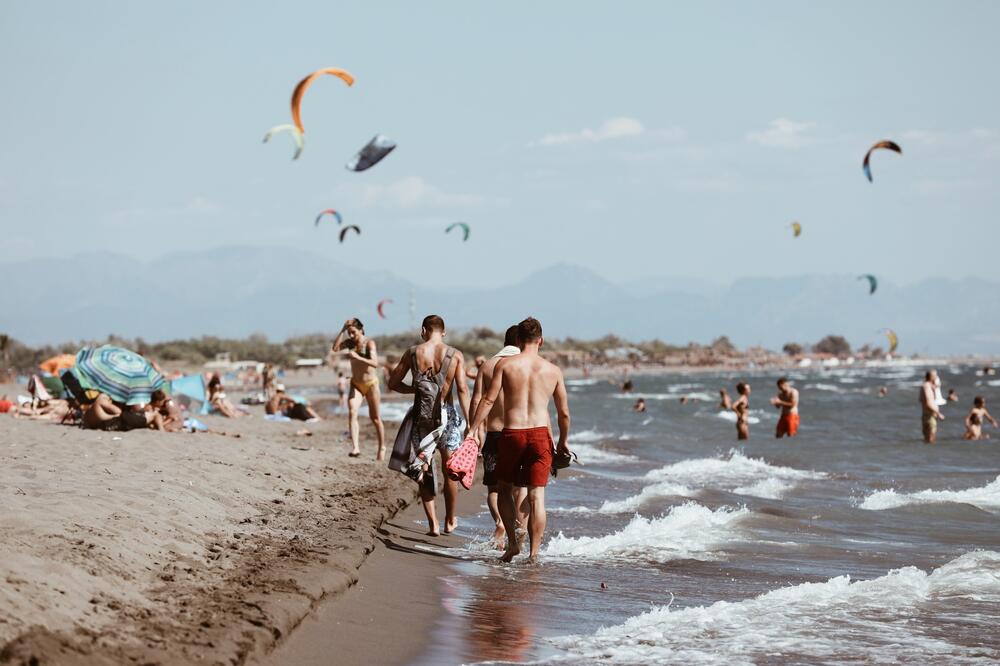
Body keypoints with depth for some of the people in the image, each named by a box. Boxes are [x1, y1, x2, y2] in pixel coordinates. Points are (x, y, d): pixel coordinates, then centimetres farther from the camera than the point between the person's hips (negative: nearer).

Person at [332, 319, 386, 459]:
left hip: (371, 384, -3)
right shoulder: (350, 343, 2)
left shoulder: (369, 343, -12)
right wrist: (342, 330, -18)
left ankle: (382, 448, 24)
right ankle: (355, 448, -29)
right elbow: (336, 348, -15)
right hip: (356, 384, 3)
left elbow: (375, 363, -23)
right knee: (352, 413, -19)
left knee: (375, 418, 7)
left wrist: (358, 357, -35)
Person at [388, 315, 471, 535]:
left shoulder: (412, 353, -1)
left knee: (424, 472, 9)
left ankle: (433, 524, 3)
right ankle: (450, 521, 25)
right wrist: (470, 422, -8)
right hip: (447, 415, 0)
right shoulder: (455, 355, -4)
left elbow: (393, 383, 3)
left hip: (421, 416, 0)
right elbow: (463, 389, -10)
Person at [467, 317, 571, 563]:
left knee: (504, 489, 17)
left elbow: (488, 400, -7)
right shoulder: (553, 370, 5)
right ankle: (534, 553, 0)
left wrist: (473, 428, -2)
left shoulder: (505, 364, -1)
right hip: (541, 434, 1)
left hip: (512, 434, -1)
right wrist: (563, 441, 23)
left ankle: (512, 543, 6)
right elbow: (564, 413, 9)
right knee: (536, 496, 2)